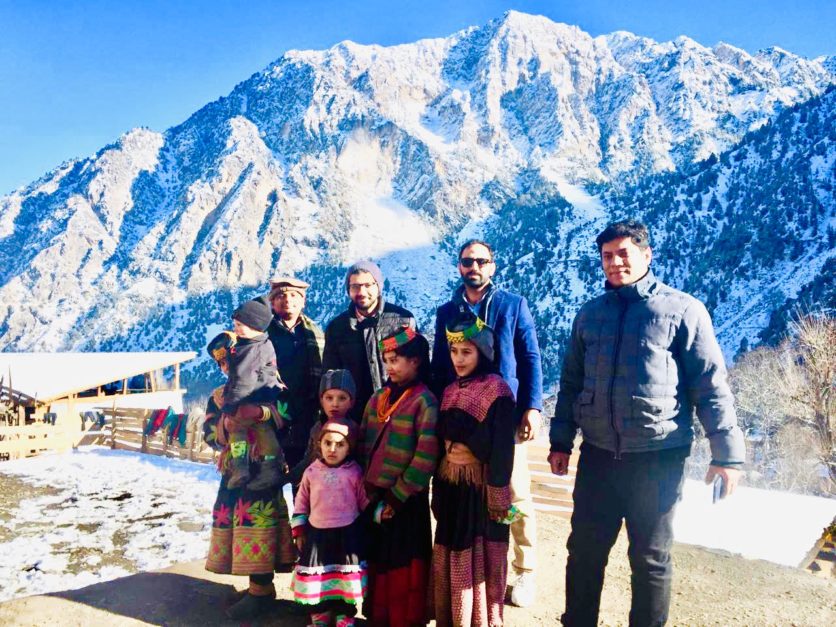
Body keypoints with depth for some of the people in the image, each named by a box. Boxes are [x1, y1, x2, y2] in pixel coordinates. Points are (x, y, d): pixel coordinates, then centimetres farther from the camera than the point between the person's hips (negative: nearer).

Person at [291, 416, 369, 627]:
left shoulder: (355, 473, -7)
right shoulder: (312, 471, -1)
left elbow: (366, 503, -1)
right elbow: (301, 504, 7)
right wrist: (299, 531, 6)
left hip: (347, 535, -2)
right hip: (317, 534, 2)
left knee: (346, 580, 6)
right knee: (317, 579, 12)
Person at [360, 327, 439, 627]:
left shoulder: (424, 401, -11)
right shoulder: (378, 398, 8)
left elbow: (426, 457, -16)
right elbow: (364, 443, 12)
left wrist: (397, 496, -14)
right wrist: (367, 487, 3)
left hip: (406, 500, -6)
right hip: (373, 495, 6)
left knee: (403, 565, 7)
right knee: (377, 561, 17)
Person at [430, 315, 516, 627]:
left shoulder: (496, 389, -11)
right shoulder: (450, 391, 10)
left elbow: (502, 447, -15)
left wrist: (497, 497, -17)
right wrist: (438, 493, 12)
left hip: (480, 489, -6)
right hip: (451, 488, 6)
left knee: (478, 561, 4)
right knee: (450, 559, 13)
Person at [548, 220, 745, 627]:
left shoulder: (682, 309, -4)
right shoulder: (589, 314, 8)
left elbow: (711, 385, -5)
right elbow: (571, 382, 13)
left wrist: (727, 452, -9)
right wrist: (561, 441, 11)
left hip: (659, 457, -3)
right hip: (598, 455, 4)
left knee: (651, 560, 11)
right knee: (584, 552, 13)